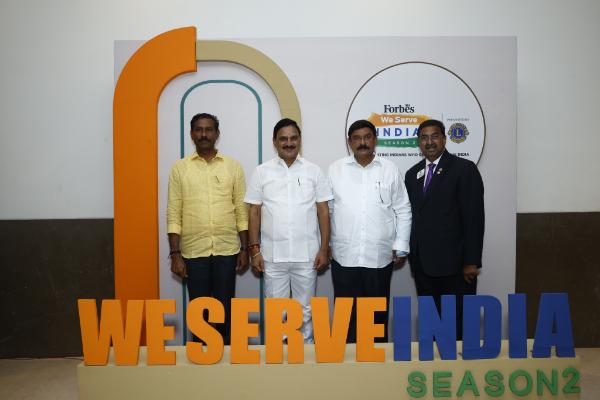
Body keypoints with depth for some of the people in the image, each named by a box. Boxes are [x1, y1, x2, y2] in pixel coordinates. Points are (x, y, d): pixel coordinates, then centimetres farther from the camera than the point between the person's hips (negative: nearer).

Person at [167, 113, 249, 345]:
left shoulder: (233, 166, 4)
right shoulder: (179, 168, 3)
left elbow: (241, 211, 4)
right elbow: (173, 214, 0)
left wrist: (244, 249, 0)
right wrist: (175, 253, -6)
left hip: (227, 249, 0)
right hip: (193, 251, 0)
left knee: (225, 307, 8)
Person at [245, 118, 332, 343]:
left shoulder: (314, 171, 2)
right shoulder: (262, 172, 2)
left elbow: (323, 212, 2)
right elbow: (254, 212, 3)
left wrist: (324, 249, -2)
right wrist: (254, 249, -2)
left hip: (306, 255, 0)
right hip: (272, 256, 0)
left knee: (305, 309, 12)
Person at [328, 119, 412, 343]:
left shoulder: (390, 170, 3)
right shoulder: (336, 169, 2)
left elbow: (403, 211, 5)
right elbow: (326, 210, 5)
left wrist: (401, 246, 1)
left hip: (380, 256, 1)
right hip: (344, 256, 0)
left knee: (378, 312, 12)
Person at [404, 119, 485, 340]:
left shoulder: (464, 169, -5)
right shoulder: (412, 174, 12)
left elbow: (474, 217, -9)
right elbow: (412, 216, 12)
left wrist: (471, 262, -13)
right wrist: (412, 256, 7)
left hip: (454, 263, -5)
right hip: (423, 264, 5)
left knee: (458, 325, 4)